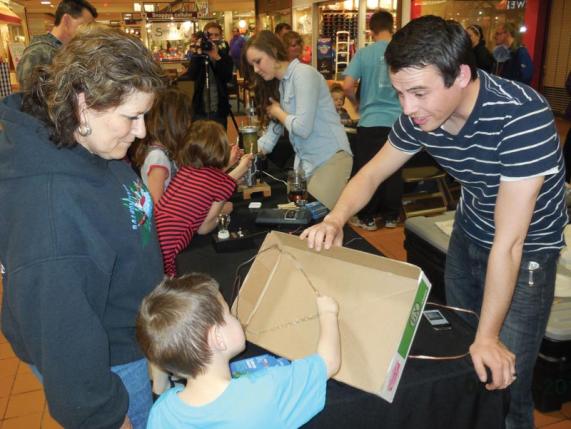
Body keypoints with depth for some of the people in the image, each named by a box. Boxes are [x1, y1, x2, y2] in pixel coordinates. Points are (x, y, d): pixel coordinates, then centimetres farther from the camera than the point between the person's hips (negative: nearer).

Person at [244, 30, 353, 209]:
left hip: (331, 157, -8)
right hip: (305, 163, 8)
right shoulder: (278, 84, 14)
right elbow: (271, 133, 12)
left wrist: (278, 112, -4)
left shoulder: (303, 74, -12)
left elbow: (302, 127, -21)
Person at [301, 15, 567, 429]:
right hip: (468, 232, 5)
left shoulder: (522, 116, -34)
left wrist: (488, 337, -26)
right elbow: (373, 172, -3)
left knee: (501, 379, -1)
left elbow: (508, 242, -32)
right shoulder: (421, 114, -17)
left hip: (526, 249, -5)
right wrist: (336, 219, -22)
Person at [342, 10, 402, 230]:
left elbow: (347, 86, -11)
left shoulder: (363, 53, -4)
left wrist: (357, 103, 9)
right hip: (398, 121, 2)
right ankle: (391, 216, 23)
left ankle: (367, 218, 16)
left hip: (370, 121, -2)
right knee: (393, 171, 13)